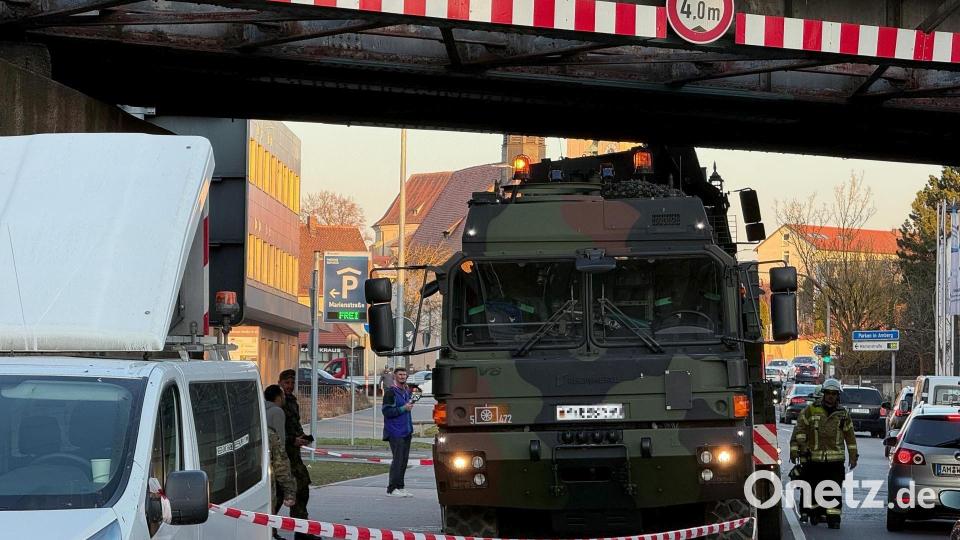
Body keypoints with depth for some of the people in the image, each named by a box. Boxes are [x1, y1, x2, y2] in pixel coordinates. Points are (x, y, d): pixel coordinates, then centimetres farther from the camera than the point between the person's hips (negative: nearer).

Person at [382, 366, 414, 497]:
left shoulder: (407, 391, 15)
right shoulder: (390, 392, -10)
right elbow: (387, 411, -16)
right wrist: (404, 408, -19)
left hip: (406, 432, 8)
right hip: (395, 432, -8)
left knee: (404, 460, 9)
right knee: (397, 459, -9)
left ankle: (400, 487, 16)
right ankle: (392, 489, -6)